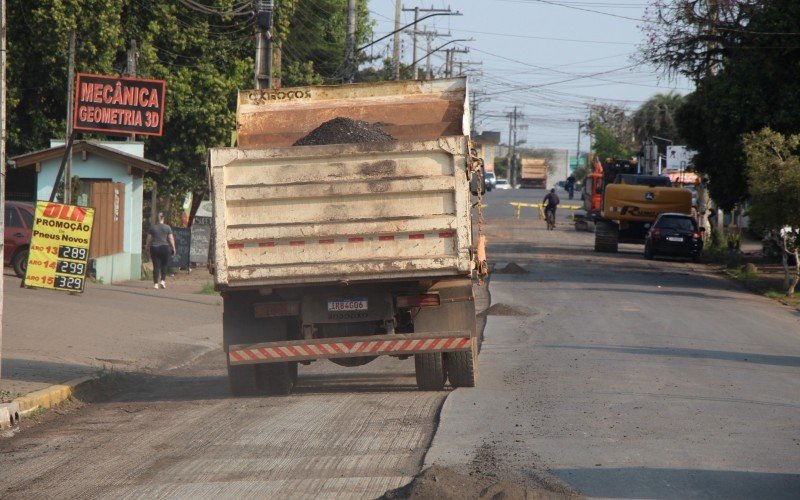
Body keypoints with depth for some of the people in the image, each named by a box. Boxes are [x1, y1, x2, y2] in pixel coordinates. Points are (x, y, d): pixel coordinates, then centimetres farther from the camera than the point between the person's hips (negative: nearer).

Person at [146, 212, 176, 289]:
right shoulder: (167, 227, 1)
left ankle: (156, 283, -1)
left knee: (156, 266, 2)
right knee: (164, 266, 13)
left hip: (154, 248, 1)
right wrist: (173, 248, 11)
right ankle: (163, 280, -2)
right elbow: (171, 239, 1)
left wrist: (147, 246, 22)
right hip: (165, 247, -1)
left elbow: (149, 239, 5)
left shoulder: (152, 227, 2)